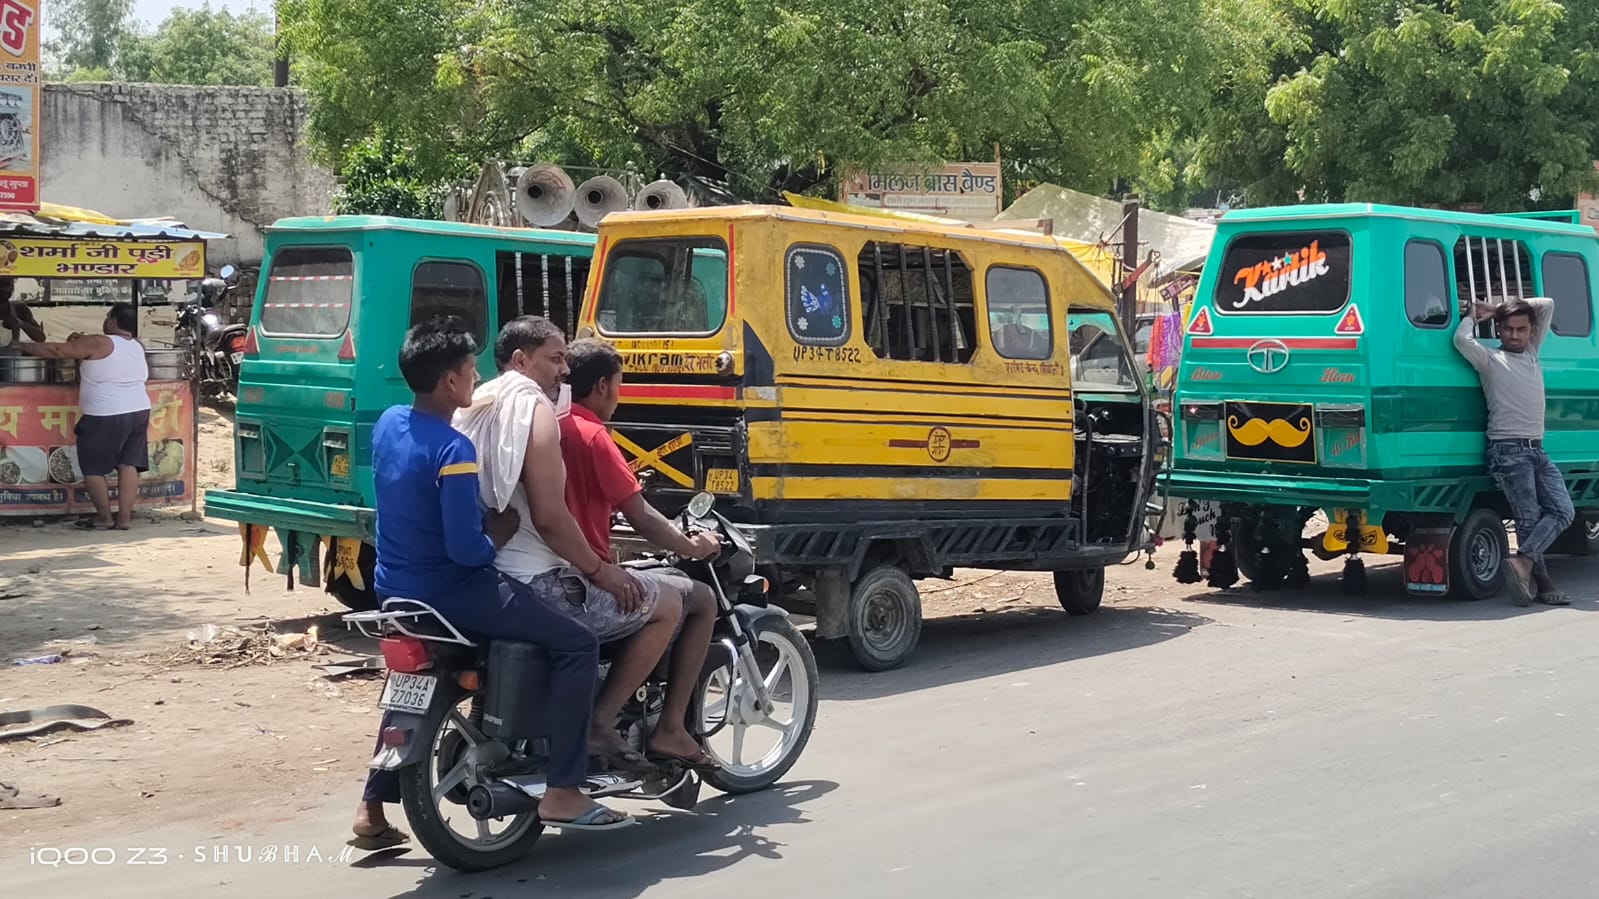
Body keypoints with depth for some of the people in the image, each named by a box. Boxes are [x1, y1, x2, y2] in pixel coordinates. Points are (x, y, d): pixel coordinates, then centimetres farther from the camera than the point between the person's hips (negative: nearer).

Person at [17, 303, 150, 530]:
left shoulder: (98, 344, -12)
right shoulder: (138, 348, 10)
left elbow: (57, 351, -8)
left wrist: (22, 346, 2)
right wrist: (83, 341, 17)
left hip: (106, 417, -7)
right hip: (139, 411, 7)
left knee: (93, 467, 6)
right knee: (128, 464, 7)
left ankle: (104, 516, 9)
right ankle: (124, 518, 6)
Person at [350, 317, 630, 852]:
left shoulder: (388, 424, 3)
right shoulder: (454, 450, -23)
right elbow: (466, 550, -26)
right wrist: (503, 529, -6)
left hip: (396, 591, 9)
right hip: (447, 594, -9)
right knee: (576, 645, -8)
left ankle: (373, 809, 34)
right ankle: (562, 792, -9)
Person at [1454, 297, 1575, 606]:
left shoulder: (1531, 354, 19)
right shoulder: (1490, 360, 2)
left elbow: (1548, 305, 25)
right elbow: (1462, 340, -18)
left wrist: (1497, 308, 17)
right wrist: (1472, 315, 3)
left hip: (1537, 451, 7)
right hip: (1508, 451, -7)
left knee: (1563, 511, -10)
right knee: (1529, 519, -10)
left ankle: (1523, 561, -19)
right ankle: (1543, 586, -10)